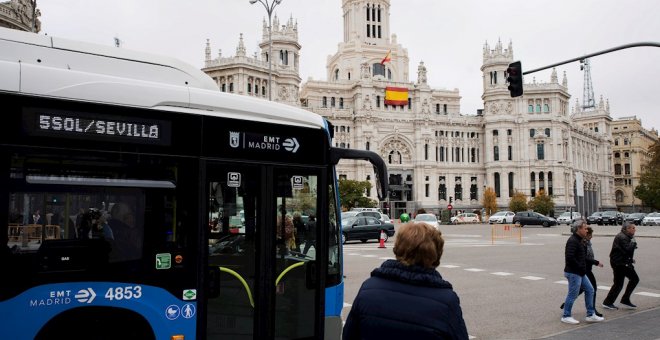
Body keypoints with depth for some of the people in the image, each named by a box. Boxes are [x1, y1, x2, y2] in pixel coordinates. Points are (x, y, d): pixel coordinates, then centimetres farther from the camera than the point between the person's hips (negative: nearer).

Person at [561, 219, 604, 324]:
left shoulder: (580, 240, 15)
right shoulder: (572, 241, -19)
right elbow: (570, 258, -26)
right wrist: (581, 267, -18)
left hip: (580, 272, 10)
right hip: (573, 272, -10)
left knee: (590, 290, 14)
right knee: (573, 294, -2)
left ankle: (590, 315, 21)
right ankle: (566, 316, 9)